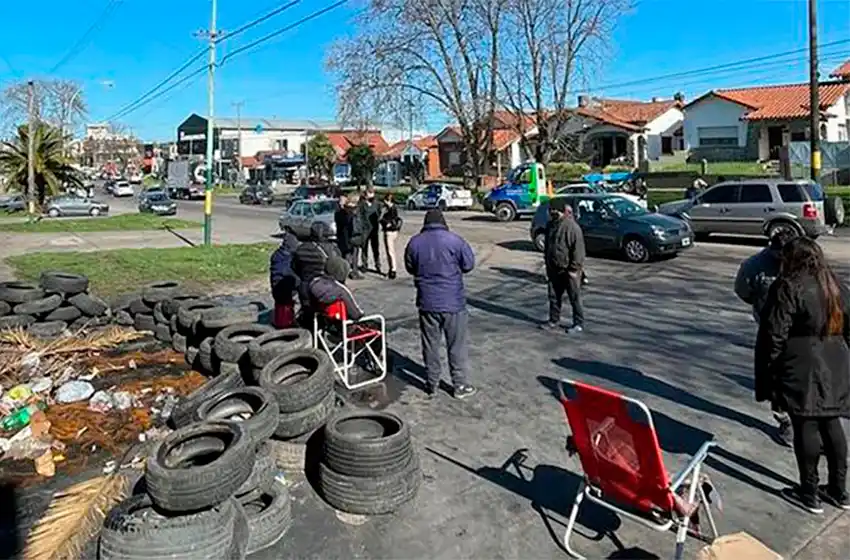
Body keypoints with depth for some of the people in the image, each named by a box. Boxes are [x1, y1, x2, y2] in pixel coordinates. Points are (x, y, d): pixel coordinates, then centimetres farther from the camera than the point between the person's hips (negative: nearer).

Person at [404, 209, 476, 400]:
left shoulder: (414, 242, -1)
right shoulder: (454, 240, -11)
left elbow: (410, 268, 11)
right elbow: (469, 264, -2)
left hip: (427, 303, 3)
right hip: (453, 303, -2)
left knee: (430, 345, 14)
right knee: (457, 346, 10)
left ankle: (432, 384, 23)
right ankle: (460, 385, 18)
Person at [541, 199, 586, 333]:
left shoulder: (572, 227, -18)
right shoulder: (550, 225, 7)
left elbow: (578, 249, -18)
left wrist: (574, 269, -18)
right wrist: (547, 264, 15)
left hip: (568, 271, -7)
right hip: (554, 270, 7)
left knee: (575, 298, 4)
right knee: (554, 297, 14)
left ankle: (579, 323, 14)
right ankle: (554, 320, 26)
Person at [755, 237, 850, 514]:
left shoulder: (789, 287, -11)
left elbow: (774, 335, -14)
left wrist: (766, 374, -7)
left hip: (802, 371, -7)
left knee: (805, 427, 1)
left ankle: (809, 494, 12)